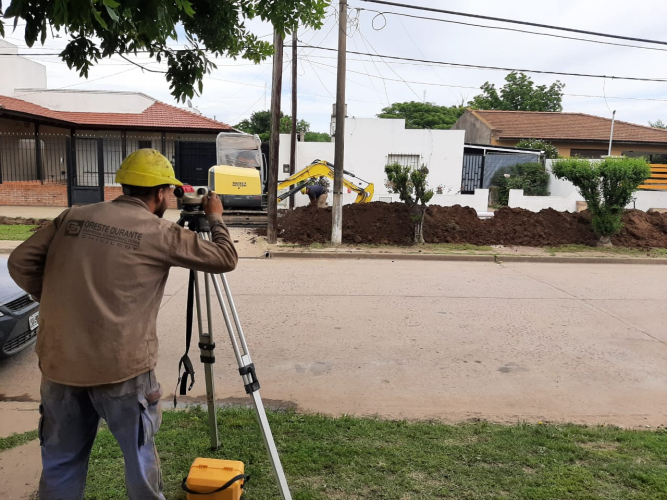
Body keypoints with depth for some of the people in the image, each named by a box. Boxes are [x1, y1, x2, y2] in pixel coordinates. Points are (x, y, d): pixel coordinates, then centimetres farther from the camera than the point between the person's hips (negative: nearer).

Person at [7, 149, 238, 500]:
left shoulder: (72, 217, 6)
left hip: (59, 363, 5)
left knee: (61, 459, 20)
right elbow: (226, 259, -1)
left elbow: (20, 263, 5)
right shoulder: (158, 232, -7)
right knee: (139, 452, 16)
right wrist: (215, 218, 16)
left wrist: (58, 300, 15)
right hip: (121, 368, -4)